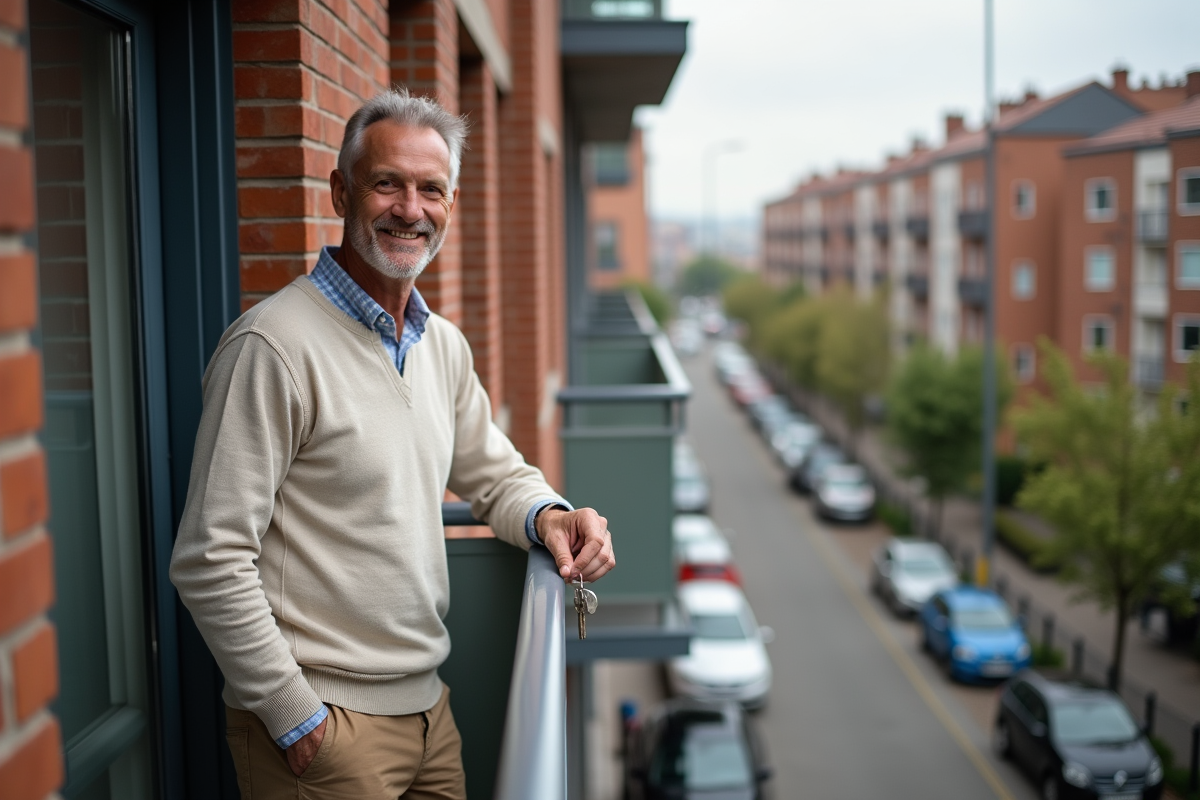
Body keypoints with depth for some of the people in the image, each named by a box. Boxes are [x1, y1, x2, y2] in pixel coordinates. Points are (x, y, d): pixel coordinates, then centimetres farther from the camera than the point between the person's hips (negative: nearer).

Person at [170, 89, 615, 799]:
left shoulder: (445, 346, 7)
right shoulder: (275, 345, -17)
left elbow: (493, 473, 19)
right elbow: (211, 562, -19)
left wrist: (548, 516, -4)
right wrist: (294, 718, -16)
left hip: (428, 707, 7)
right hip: (321, 725, -7)